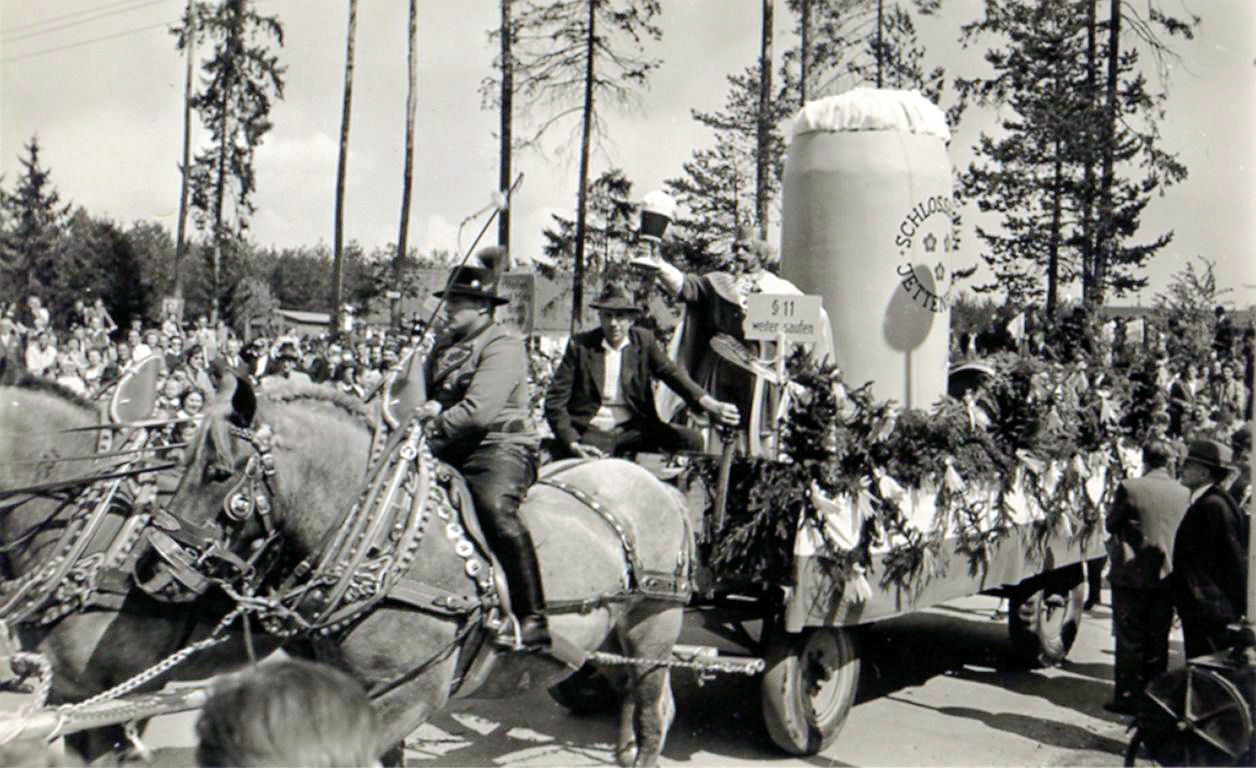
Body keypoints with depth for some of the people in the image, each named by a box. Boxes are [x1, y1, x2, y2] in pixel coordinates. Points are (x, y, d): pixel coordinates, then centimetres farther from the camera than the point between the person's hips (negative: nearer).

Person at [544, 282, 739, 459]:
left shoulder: (644, 341, 7)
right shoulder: (579, 346, 0)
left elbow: (672, 373, -5)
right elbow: (555, 401, -2)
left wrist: (710, 404, -23)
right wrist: (573, 444, -16)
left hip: (634, 429, 3)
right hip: (591, 433, -3)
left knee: (691, 439, -15)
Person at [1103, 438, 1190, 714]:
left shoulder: (1130, 488, -13)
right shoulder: (1184, 493, -2)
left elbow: (1111, 523, -2)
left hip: (1132, 575, -4)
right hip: (1167, 576, 4)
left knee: (1129, 640, 5)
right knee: (1158, 641, 12)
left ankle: (1127, 697, 8)